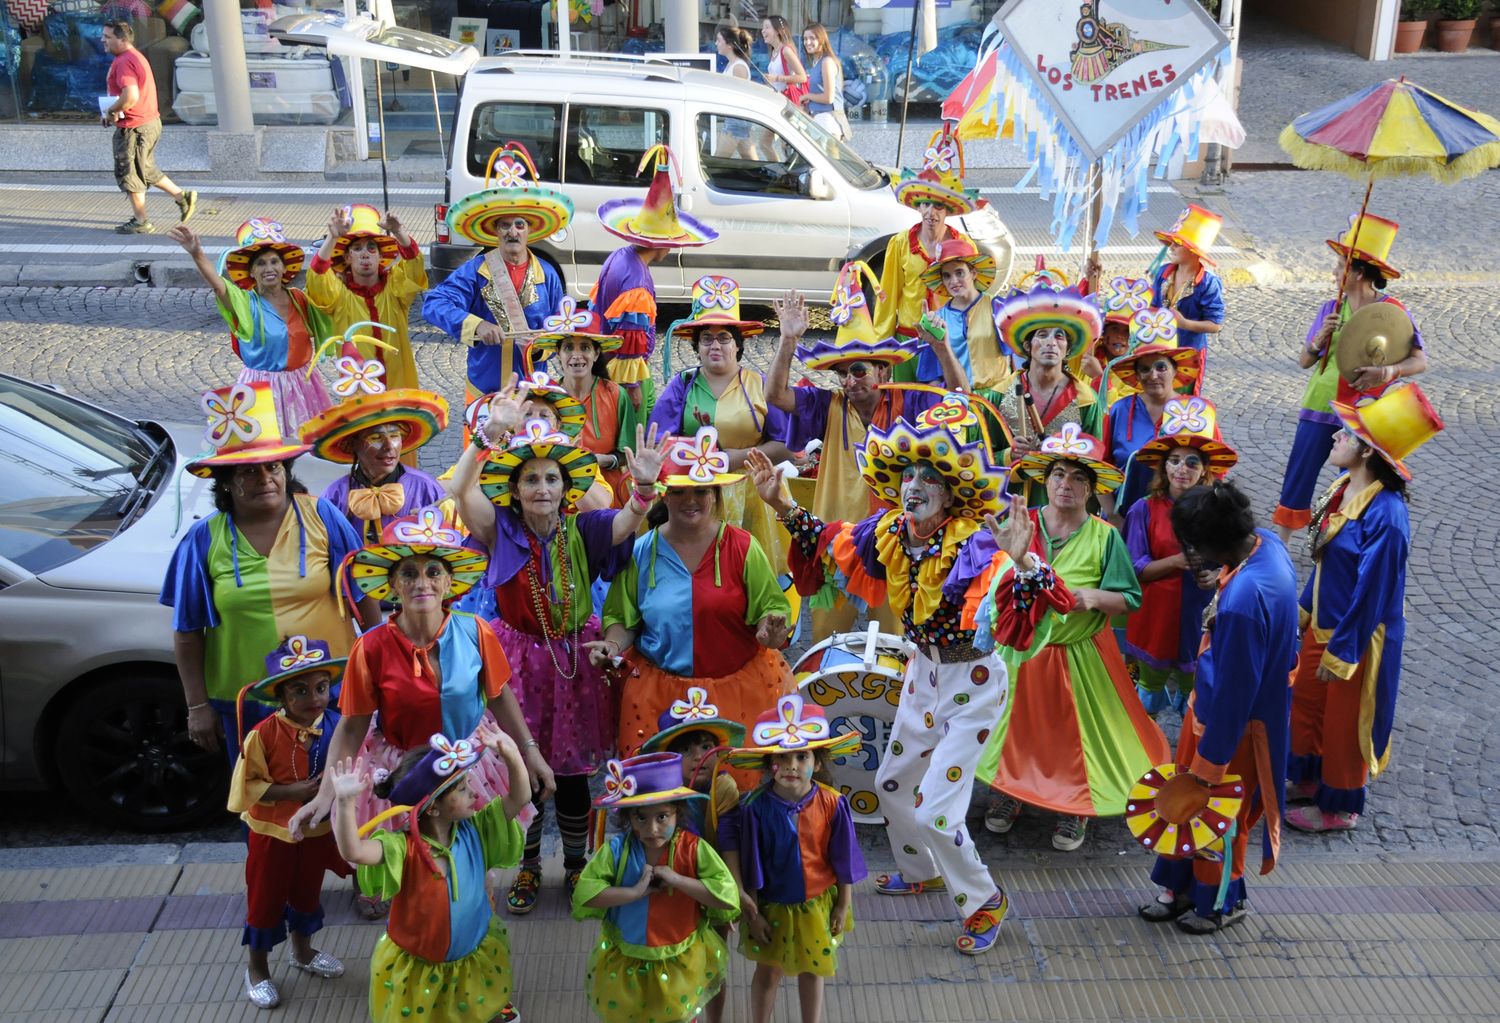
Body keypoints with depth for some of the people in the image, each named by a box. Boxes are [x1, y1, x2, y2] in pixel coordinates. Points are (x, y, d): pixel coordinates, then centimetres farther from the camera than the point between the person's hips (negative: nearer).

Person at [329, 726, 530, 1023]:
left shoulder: (475, 831, -13)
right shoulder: (404, 848, -29)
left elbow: (519, 799, -16)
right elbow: (353, 851, -44)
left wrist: (512, 756, -33)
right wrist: (346, 802, -57)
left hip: (475, 956, 4)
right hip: (417, 966, -4)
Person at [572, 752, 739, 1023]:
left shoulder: (693, 849, -18)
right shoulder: (616, 850, -16)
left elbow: (728, 896, -24)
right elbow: (583, 894, -23)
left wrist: (677, 879, -28)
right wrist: (635, 891, -30)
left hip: (682, 964, 0)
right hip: (625, 964, 1)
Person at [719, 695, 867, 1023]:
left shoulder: (832, 804, -18)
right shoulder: (756, 808, -21)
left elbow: (843, 859, -6)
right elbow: (750, 865, -12)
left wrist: (844, 904, 0)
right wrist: (750, 910, -7)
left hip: (817, 904, 1)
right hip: (773, 905, -1)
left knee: (812, 970, 20)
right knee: (768, 972, 17)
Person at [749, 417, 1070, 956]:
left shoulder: (974, 547, -29)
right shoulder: (891, 533, -9)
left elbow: (1018, 609, -41)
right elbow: (828, 546, 6)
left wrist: (1022, 562, -59)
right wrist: (784, 506, -3)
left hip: (972, 683, -7)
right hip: (924, 670, 8)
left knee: (934, 811, -7)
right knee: (892, 782, 23)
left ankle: (986, 902, 20)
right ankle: (923, 871, 51)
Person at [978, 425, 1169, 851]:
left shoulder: (1104, 536, -8)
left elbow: (1128, 599, -7)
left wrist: (1094, 598, -24)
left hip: (1080, 656, -1)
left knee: (1078, 729, 9)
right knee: (1018, 723, 15)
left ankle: (1076, 806, 29)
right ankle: (1010, 790, 36)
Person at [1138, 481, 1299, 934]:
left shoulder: (1242, 602, -39)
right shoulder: (1265, 542, -11)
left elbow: (1234, 693, -27)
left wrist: (1211, 757, -17)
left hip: (1233, 721, -9)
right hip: (1213, 700, 9)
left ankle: (1222, 903, 40)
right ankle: (1181, 887, 43)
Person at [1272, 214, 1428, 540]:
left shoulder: (1394, 312, -8)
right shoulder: (1330, 310, 2)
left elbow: (1420, 360, -11)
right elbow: (1303, 361, 4)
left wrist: (1387, 372, -28)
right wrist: (1319, 339, -16)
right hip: (1321, 407, 3)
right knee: (1298, 477, 5)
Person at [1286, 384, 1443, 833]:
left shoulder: (1385, 515, -31)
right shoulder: (1345, 488, -5)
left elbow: (1372, 591, -25)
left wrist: (1342, 652, -18)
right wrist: (1306, 608, 17)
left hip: (1358, 635, -8)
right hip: (1324, 624, 8)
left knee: (1345, 721, 11)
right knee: (1305, 701, 23)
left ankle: (1339, 808, 33)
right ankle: (1307, 780, 45)